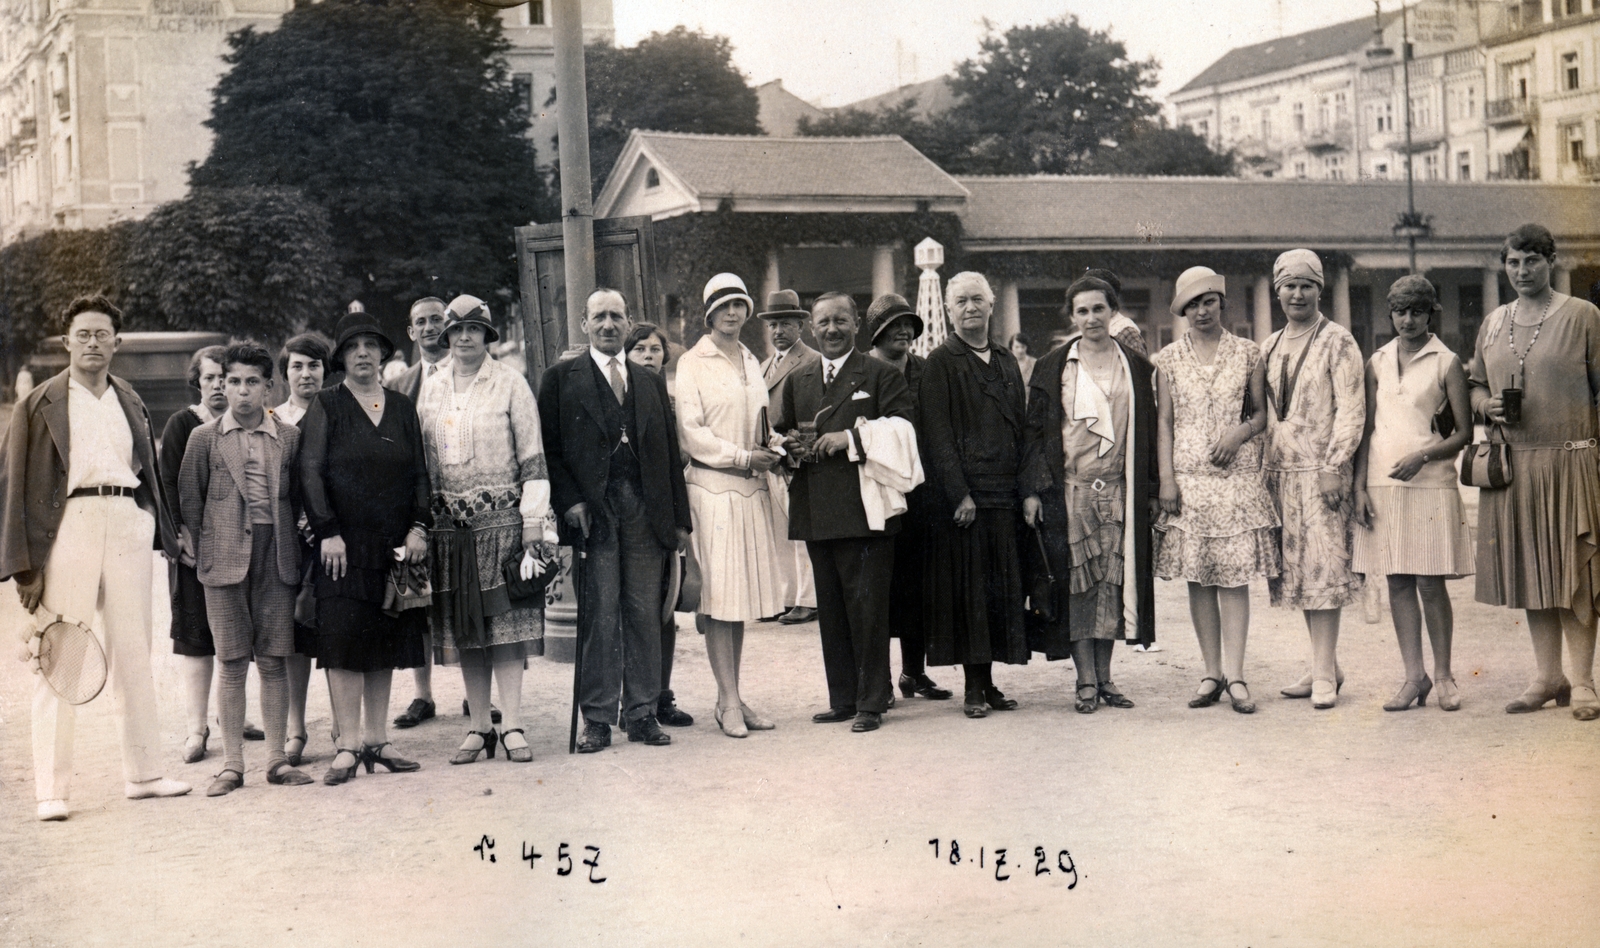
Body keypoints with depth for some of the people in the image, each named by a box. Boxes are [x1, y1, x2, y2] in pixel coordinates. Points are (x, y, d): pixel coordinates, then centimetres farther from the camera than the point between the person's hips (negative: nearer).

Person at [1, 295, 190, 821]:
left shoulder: (130, 401, 15)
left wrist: (164, 535, 12)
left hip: (127, 522, 4)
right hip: (69, 525, -4)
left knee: (133, 654, 9)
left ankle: (143, 773, 17)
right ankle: (51, 789, 2)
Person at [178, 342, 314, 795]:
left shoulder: (289, 436, 7)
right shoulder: (205, 438, 5)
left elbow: (299, 496, 12)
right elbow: (188, 498, 8)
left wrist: (289, 543, 4)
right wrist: (204, 544, 4)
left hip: (276, 557, 1)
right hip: (225, 559, -1)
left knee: (273, 662, 3)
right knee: (231, 664, 1)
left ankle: (277, 759, 11)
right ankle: (232, 764, 7)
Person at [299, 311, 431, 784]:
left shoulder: (402, 407, 12)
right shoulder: (326, 406, 1)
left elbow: (419, 473, 11)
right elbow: (311, 473, -4)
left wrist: (418, 527, 0)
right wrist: (327, 532, -13)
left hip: (394, 546, 4)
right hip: (344, 546, -4)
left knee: (386, 644, 7)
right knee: (344, 643, -6)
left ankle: (377, 740, 13)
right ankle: (347, 746, -4)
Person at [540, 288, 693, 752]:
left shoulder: (651, 382, 18)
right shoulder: (561, 378, 7)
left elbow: (670, 453, 16)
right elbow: (549, 449, 2)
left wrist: (679, 518, 10)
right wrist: (569, 501, -11)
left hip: (645, 509, 3)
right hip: (593, 509, -3)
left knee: (645, 613, 4)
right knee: (598, 614, -4)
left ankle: (642, 713, 11)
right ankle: (597, 718, 3)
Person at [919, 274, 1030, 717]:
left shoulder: (1007, 362, 15)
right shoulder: (940, 363, -2)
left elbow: (1021, 428, 16)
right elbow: (937, 435, -8)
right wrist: (959, 494, -16)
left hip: (1004, 496, 5)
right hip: (961, 494, -5)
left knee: (1001, 588, 7)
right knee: (968, 590, -2)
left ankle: (988, 682, 15)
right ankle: (974, 688, 5)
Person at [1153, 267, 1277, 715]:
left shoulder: (1247, 353, 6)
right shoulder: (1168, 359, 7)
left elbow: (1261, 413, 10)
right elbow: (1164, 422, 5)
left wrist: (1238, 433, -10)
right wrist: (1166, 477, -3)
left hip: (1237, 474, -1)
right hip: (1188, 476, 1)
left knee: (1235, 574, -5)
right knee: (1198, 576, 1)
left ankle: (1234, 674, -3)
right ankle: (1212, 673, 8)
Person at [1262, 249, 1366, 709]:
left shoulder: (1337, 341, -3)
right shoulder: (1270, 346, 16)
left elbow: (1351, 409, -8)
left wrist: (1334, 466, -15)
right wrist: (1264, 469, 13)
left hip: (1321, 471, -6)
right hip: (1281, 472, 7)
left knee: (1324, 569, -9)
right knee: (1297, 571, 7)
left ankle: (1324, 675, -7)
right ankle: (1325, 665, 16)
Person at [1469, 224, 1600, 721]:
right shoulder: (1493, 324, 14)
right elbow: (1476, 385, 21)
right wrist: (1486, 405, -2)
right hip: (1512, 462, 4)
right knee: (1531, 569, 6)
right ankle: (1547, 677, 14)